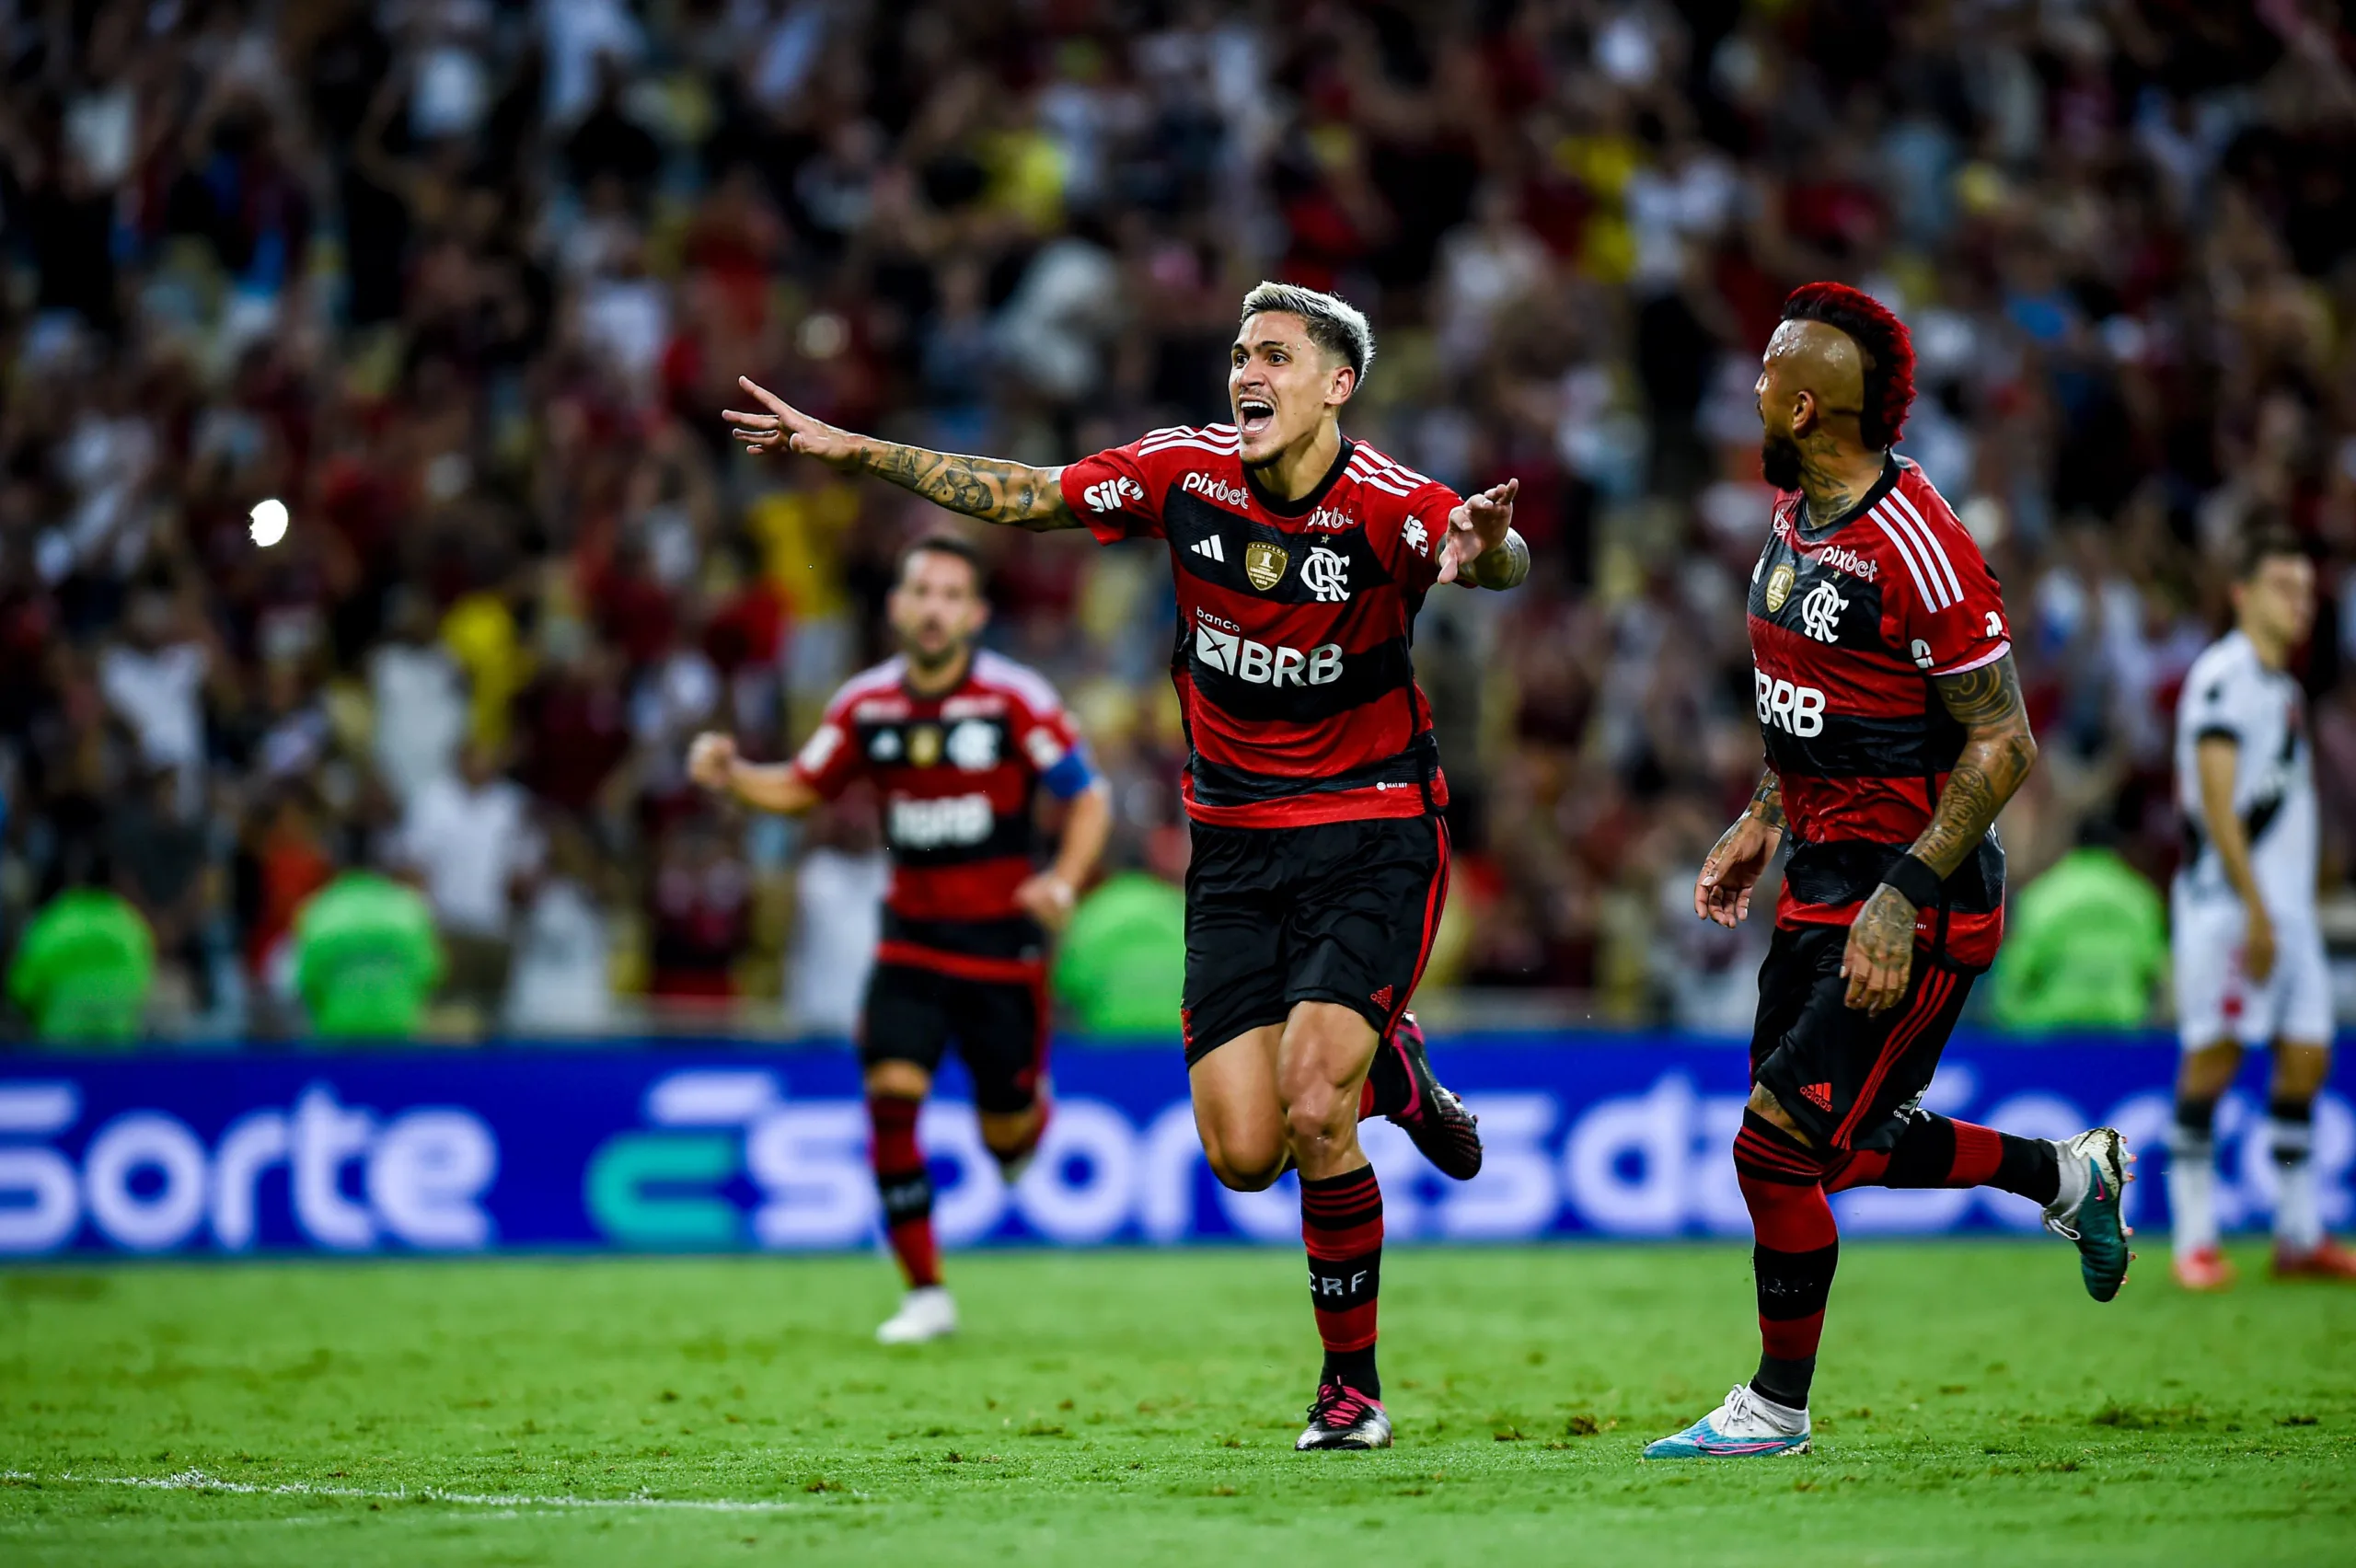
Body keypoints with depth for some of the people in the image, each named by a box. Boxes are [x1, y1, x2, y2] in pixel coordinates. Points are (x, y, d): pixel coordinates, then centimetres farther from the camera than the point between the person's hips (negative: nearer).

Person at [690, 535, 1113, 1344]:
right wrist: (731, 776, -8)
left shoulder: (1015, 698, -11)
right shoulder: (866, 704, 0)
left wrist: (1062, 884, -23)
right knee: (891, 1091, -15)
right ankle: (926, 1293, -6)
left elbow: (1089, 797, -7)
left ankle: (1031, 1117, 46)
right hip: (912, 936, 3)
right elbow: (802, 787, 12)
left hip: (1002, 939, -2)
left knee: (1006, 1134, 4)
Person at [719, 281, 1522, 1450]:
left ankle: (1353, 1383, 3)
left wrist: (1485, 545, -59)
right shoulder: (1186, 471, -4)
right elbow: (1023, 497, 7)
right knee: (1241, 1154, -5)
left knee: (1312, 1116, -19)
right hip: (1235, 845, 4)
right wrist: (854, 451, 3)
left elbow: (1499, 561, -35)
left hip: (1371, 840, -4)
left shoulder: (1385, 505, -17)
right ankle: (1384, 1070, 28)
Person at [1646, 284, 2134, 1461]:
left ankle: (1777, 1408, 8)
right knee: (1836, 1149, 14)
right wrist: (1762, 822, 16)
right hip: (1823, 877, 9)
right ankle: (2068, 1174, 33)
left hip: (1916, 902, -9)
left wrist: (1902, 898, -23)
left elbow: (2003, 745, -20)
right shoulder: (1795, 516, 6)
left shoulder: (1918, 552, -22)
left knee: (1778, 1144, -9)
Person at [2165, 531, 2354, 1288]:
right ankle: (2195, 1239, -5)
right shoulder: (2223, 677, -10)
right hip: (2227, 901, -9)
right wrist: (2256, 910, -20)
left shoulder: (2284, 686, 19)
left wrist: (2286, 909, 19)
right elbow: (2217, 804, -16)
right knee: (2213, 1053, -8)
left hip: (2285, 904, 9)